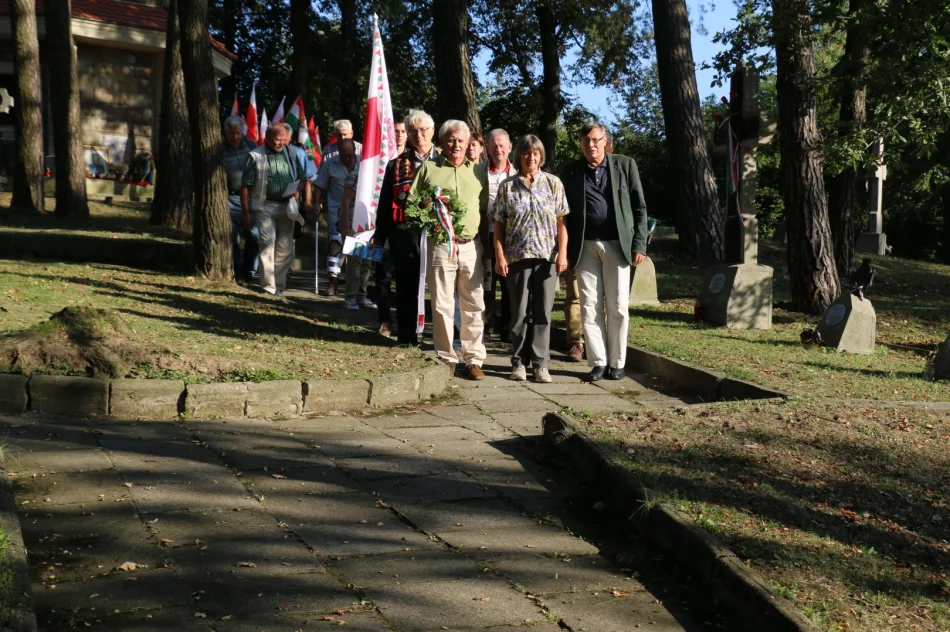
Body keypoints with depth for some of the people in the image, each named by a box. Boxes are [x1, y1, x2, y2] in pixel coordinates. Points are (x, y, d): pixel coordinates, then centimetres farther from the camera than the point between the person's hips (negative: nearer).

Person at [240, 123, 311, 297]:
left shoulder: (291, 155, 8)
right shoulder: (255, 156, -3)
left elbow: (303, 178, 17)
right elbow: (245, 186, -3)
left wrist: (298, 189, -6)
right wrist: (246, 213, -7)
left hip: (287, 207, 4)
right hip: (265, 206, -4)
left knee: (285, 248, 7)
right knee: (268, 243, -12)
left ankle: (279, 286, 19)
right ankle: (268, 287, -9)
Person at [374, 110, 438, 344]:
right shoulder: (397, 164, 10)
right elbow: (385, 202, 10)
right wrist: (379, 235, 6)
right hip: (404, 234, 1)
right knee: (407, 285, 7)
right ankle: (406, 335, 15)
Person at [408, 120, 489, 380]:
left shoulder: (478, 171, 14)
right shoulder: (428, 168, 8)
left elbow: (486, 210, 14)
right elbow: (411, 202, 8)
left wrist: (487, 244, 7)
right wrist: (426, 206, -12)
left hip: (471, 246, 2)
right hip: (439, 245, -2)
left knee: (473, 306, 3)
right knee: (442, 306, 0)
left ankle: (473, 360, 9)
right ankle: (446, 359, 9)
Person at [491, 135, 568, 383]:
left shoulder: (553, 183, 5)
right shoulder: (507, 186, 4)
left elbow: (561, 222, 3)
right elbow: (498, 224, 3)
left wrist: (562, 253, -4)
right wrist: (500, 256, -5)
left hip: (547, 256, 0)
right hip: (517, 257, 0)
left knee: (543, 311, 2)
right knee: (519, 312, 5)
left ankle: (540, 363, 7)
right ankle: (519, 361, 14)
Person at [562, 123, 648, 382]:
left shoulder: (625, 165, 4)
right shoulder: (571, 172, 6)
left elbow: (639, 207, 4)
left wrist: (639, 244, -3)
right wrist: (565, 249, 1)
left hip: (617, 244, -1)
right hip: (585, 246, 1)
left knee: (617, 307, 2)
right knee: (590, 306, 1)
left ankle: (617, 362, 10)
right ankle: (598, 362, 6)